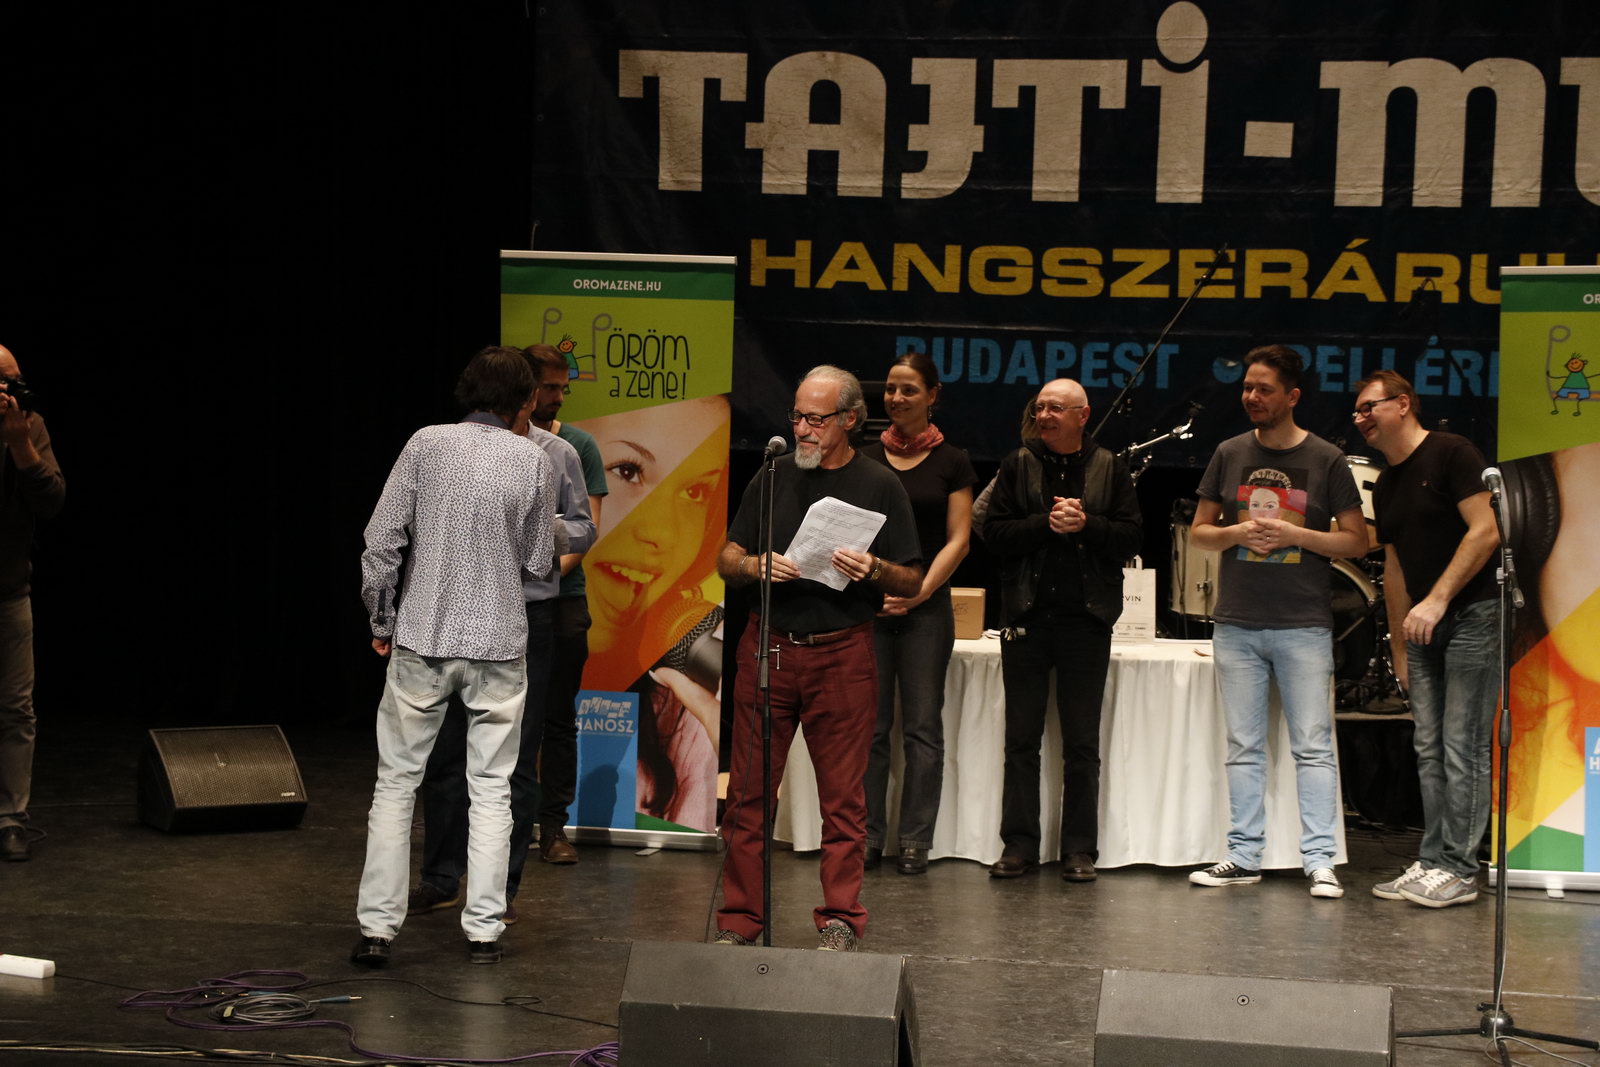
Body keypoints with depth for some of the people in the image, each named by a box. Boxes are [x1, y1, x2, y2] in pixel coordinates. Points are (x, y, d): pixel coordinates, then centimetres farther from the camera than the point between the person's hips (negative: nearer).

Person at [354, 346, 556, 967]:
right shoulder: (533, 460, -2)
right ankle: (484, 930, 8)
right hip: (499, 643, 0)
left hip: (422, 640, 0)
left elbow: (381, 543, -4)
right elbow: (538, 563, 4)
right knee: (491, 788, 8)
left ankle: (377, 927, 4)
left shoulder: (427, 444, -2)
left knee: (397, 782, 7)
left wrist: (382, 622, 7)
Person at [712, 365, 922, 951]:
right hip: (767, 647, 2)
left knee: (843, 797, 1)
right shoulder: (774, 476, 10)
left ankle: (840, 923, 8)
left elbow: (913, 582, 4)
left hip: (842, 655, -2)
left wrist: (873, 569, -16)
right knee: (749, 790, 2)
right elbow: (727, 559, 13)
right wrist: (758, 565, -9)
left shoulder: (879, 486, 4)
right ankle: (738, 921, 9)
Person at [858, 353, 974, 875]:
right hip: (867, 602, 1)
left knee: (922, 726, 0)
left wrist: (920, 591, -12)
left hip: (926, 607, -1)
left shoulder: (952, 462, 4)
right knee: (869, 725, 1)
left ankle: (915, 842, 5)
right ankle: (866, 836, 8)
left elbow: (958, 540, 1)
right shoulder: (866, 458, 8)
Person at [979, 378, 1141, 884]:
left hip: (1086, 619, -1)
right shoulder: (1018, 465, 6)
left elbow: (1131, 536, -1)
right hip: (1028, 615, 1)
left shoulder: (1110, 468, 5)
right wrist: (1045, 524, -14)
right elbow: (994, 532, -1)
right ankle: (1019, 845, 10)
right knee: (1021, 739, 4)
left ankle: (1080, 850, 10)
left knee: (1082, 744, 4)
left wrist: (1087, 525, -16)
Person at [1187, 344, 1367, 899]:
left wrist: (1295, 535, -12)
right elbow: (1198, 532, 13)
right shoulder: (1230, 454, 9)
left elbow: (1357, 540, 2)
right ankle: (1244, 856, 10)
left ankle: (1319, 861, -4)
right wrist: (1236, 533, -7)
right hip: (1237, 624, 3)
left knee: (1312, 745, -5)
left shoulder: (1325, 459, 1)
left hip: (1303, 625, -3)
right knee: (1243, 746, 6)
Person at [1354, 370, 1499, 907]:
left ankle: (1459, 870, -7)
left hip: (1472, 615, -8)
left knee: (1463, 747, -8)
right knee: (1430, 751, 7)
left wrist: (1437, 600, -21)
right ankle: (1432, 862, 11)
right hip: (1425, 625, 8)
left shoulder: (1450, 454, -8)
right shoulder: (1385, 487, 17)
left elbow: (1485, 531, -16)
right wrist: (1401, 645, 17)